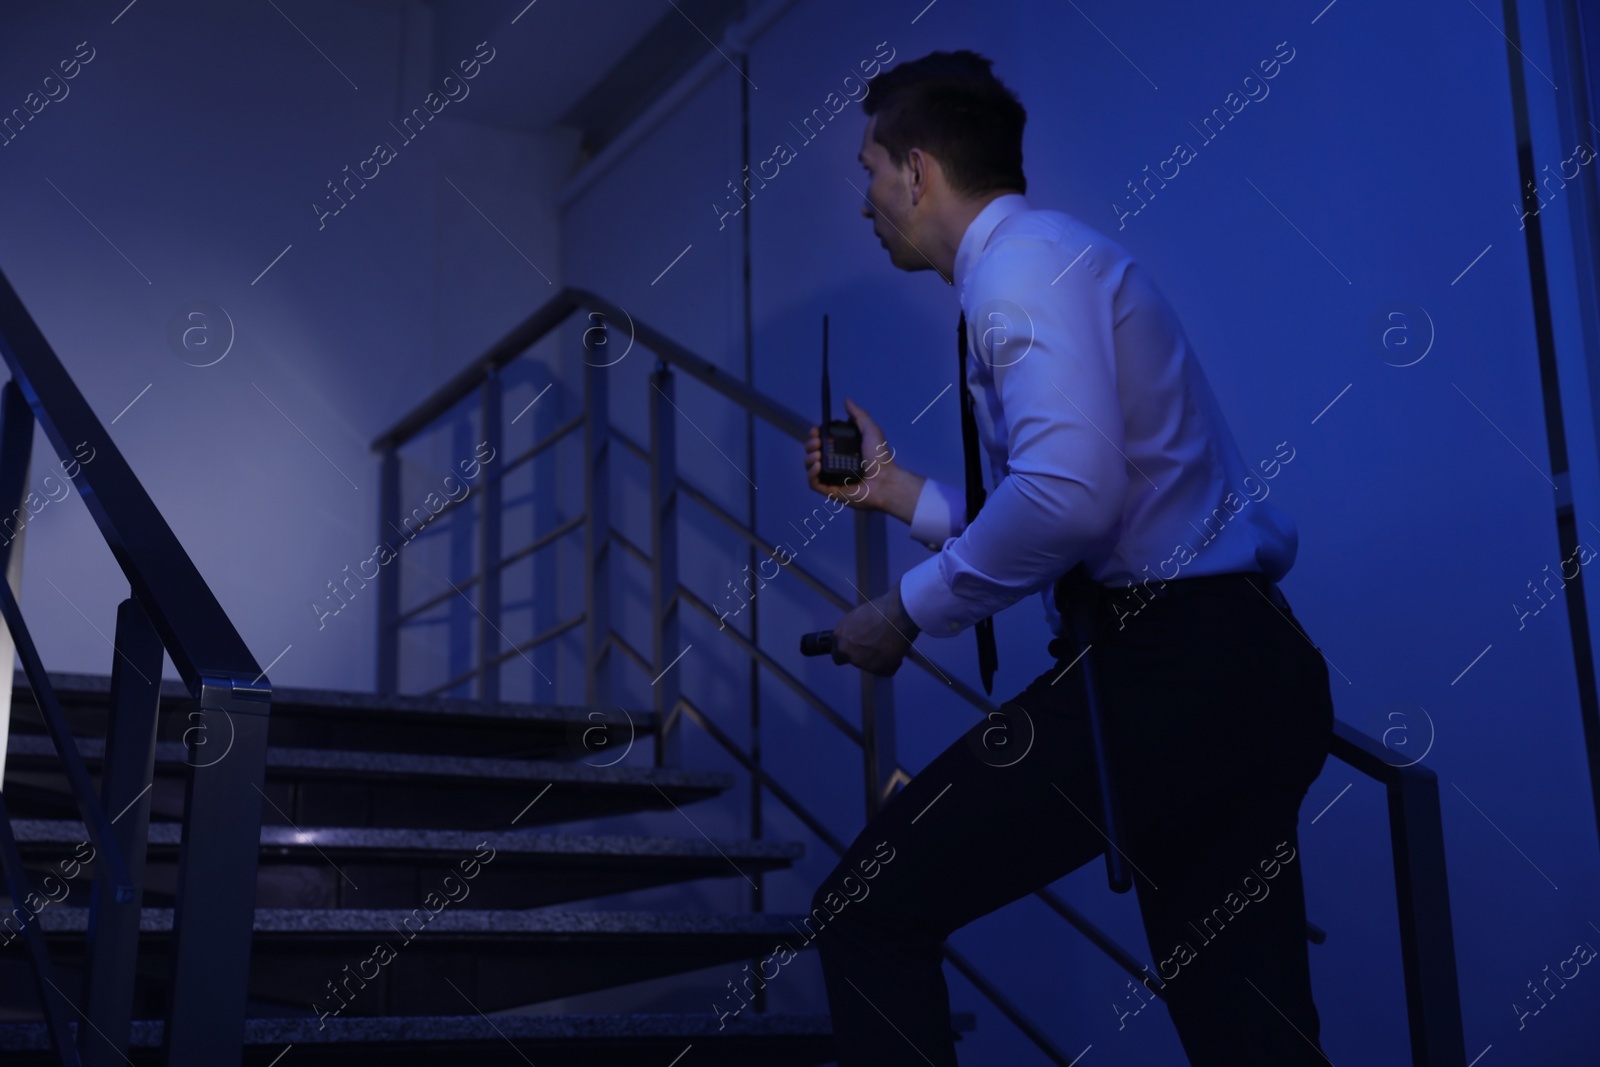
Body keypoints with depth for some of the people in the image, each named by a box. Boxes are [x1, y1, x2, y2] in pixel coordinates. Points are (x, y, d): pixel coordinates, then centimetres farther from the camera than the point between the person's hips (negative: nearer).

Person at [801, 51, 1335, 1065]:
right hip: (1240, 673, 10)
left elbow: (1071, 496, -25)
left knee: (867, 915, -3)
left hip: (1165, 674, -10)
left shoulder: (1026, 257, -8)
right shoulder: (1045, 263, 23)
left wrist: (909, 609, -12)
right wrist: (899, 490, 25)